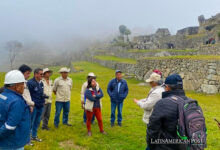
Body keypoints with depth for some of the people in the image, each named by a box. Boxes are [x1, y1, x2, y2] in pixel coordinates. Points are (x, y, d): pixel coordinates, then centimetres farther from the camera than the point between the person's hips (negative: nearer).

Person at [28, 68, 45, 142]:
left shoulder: (41, 83, 10)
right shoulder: (30, 82, -15)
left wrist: (43, 97, 7)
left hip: (40, 105, 8)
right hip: (34, 106, -8)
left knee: (37, 122, 17)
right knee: (31, 122, 2)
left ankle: (34, 136, 32)